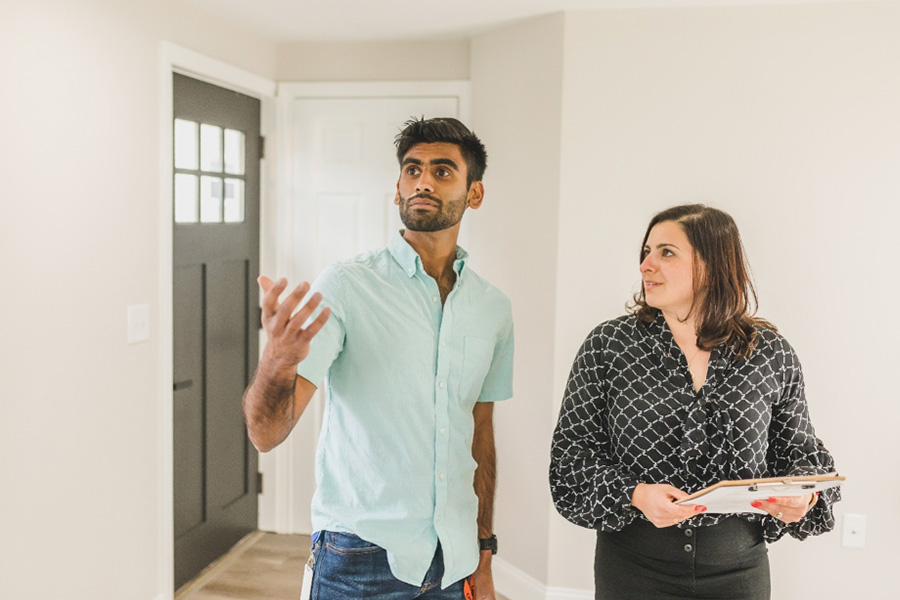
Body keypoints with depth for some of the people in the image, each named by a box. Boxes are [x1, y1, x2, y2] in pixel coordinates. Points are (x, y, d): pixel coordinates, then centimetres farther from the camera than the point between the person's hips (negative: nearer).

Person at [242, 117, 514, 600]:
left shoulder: (494, 308, 3)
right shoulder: (346, 287, -12)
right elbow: (266, 434, -19)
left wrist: (484, 558, 12)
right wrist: (278, 361, -39)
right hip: (361, 558, -4)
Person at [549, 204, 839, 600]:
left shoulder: (771, 355, -1)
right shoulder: (607, 346, -6)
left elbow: (799, 453, 8)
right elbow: (571, 451, -5)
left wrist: (802, 496, -13)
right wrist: (634, 494, -21)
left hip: (737, 567, 1)